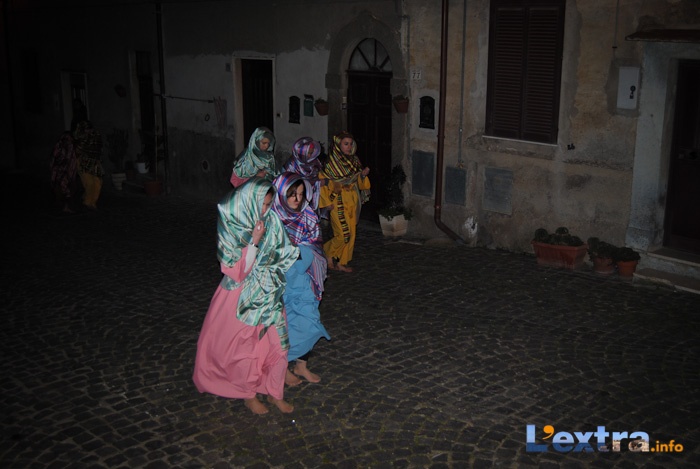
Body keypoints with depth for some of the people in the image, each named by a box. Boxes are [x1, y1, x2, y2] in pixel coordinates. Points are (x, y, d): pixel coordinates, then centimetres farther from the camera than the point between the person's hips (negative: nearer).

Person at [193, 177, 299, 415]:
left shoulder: (270, 222, -4)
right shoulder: (231, 228, -16)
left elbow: (282, 254, 7)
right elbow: (237, 271, -19)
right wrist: (254, 241, -23)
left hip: (268, 293, 4)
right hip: (241, 296, -4)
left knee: (277, 342, 5)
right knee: (244, 347, 7)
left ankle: (274, 392, 23)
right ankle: (248, 394, 26)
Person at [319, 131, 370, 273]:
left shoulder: (354, 161, 7)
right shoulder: (332, 162, -12)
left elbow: (358, 181, 15)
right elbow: (324, 182, -10)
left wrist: (363, 175, -6)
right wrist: (329, 202, -12)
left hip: (352, 202, 7)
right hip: (339, 203, -7)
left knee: (351, 234, 8)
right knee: (343, 234, -9)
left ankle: (341, 262, 19)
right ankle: (328, 253, 16)